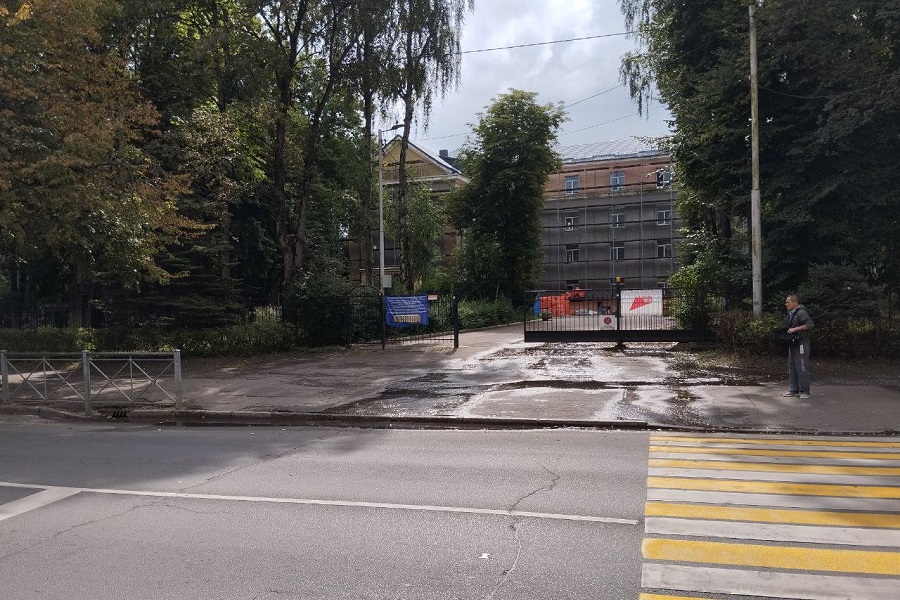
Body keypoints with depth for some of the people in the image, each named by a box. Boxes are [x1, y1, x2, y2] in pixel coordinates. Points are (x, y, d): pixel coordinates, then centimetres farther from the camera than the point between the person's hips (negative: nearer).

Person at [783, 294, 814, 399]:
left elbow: (810, 324, -25)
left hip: (801, 344, -10)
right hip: (793, 343, 10)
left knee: (802, 368, -7)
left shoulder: (801, 313, -14)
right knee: (791, 368, 12)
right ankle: (794, 390, 19)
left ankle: (805, 392, -1)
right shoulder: (790, 314, 16)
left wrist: (795, 329, -28)